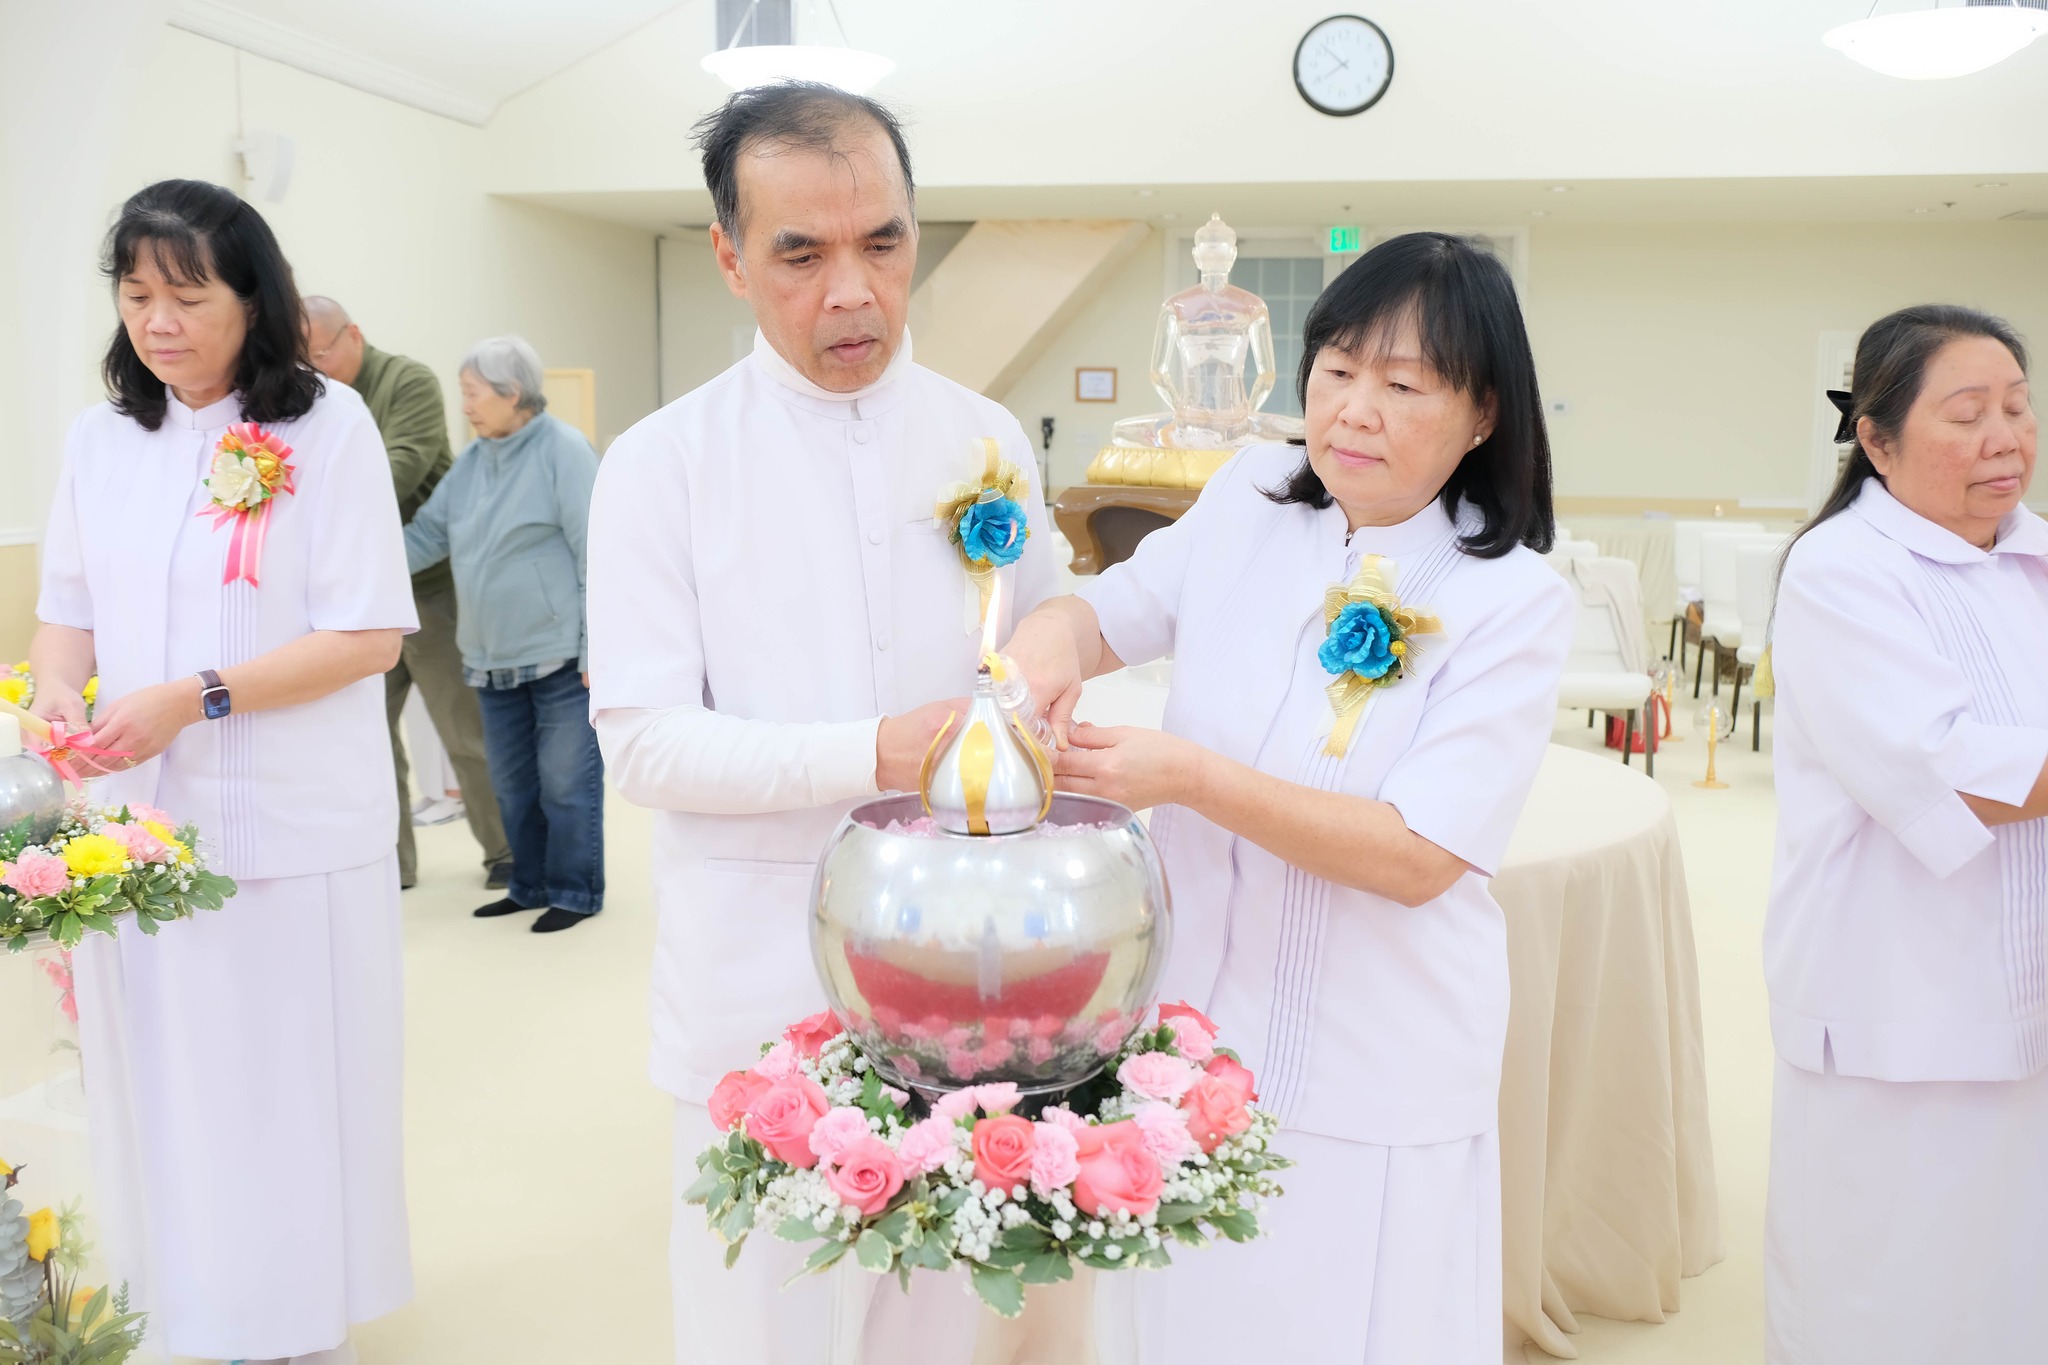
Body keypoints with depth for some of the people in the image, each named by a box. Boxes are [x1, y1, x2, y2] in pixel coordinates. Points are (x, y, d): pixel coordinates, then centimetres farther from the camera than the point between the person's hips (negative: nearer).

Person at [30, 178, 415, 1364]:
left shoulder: (328, 425, -6)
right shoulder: (101, 437, 9)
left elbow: (369, 634, -10)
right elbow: (68, 610, 15)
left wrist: (195, 698, -18)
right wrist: (59, 685, -8)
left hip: (291, 825, -4)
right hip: (137, 821, 4)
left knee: (288, 1085, 6)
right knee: (162, 1081, 10)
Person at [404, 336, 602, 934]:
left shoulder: (563, 450, -9)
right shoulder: (473, 461, 11)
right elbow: (426, 535, 13)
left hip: (561, 654, -7)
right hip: (494, 658, 7)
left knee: (565, 782, 0)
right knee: (512, 783, 14)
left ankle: (574, 893, 14)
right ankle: (530, 886, 28)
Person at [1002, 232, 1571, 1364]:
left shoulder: (1514, 599, -13)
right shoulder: (1249, 500, 0)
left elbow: (1419, 857, -17)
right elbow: (1114, 612, 10)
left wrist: (1191, 777, -26)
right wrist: (1053, 638, -15)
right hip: (1189, 1030, 4)